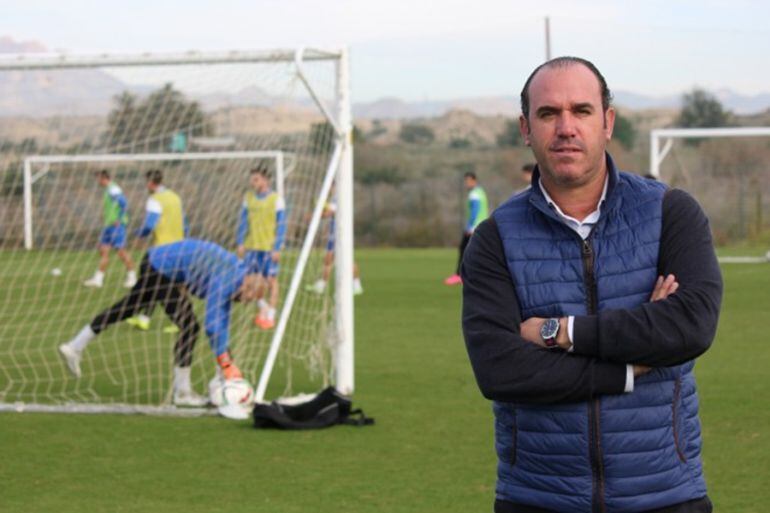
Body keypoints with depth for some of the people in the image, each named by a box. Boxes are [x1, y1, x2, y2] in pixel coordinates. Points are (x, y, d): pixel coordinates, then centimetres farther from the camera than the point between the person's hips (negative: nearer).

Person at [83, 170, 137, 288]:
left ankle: (131, 276, 7)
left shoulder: (114, 190, -14)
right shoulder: (109, 190, 15)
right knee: (103, 250, 6)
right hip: (109, 225, 10)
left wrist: (119, 220, -19)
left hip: (116, 225, -10)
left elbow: (124, 204, -22)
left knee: (121, 251, -5)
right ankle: (98, 279, 7)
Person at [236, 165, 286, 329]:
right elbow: (243, 221, 11)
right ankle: (263, 307, 24)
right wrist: (240, 243, 3)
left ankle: (270, 316, 9)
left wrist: (277, 248, -10)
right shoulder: (248, 198, 6)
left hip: (269, 247, -3)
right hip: (252, 246, 3)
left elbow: (281, 225, -5)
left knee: (271, 280, 1)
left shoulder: (276, 199, -5)